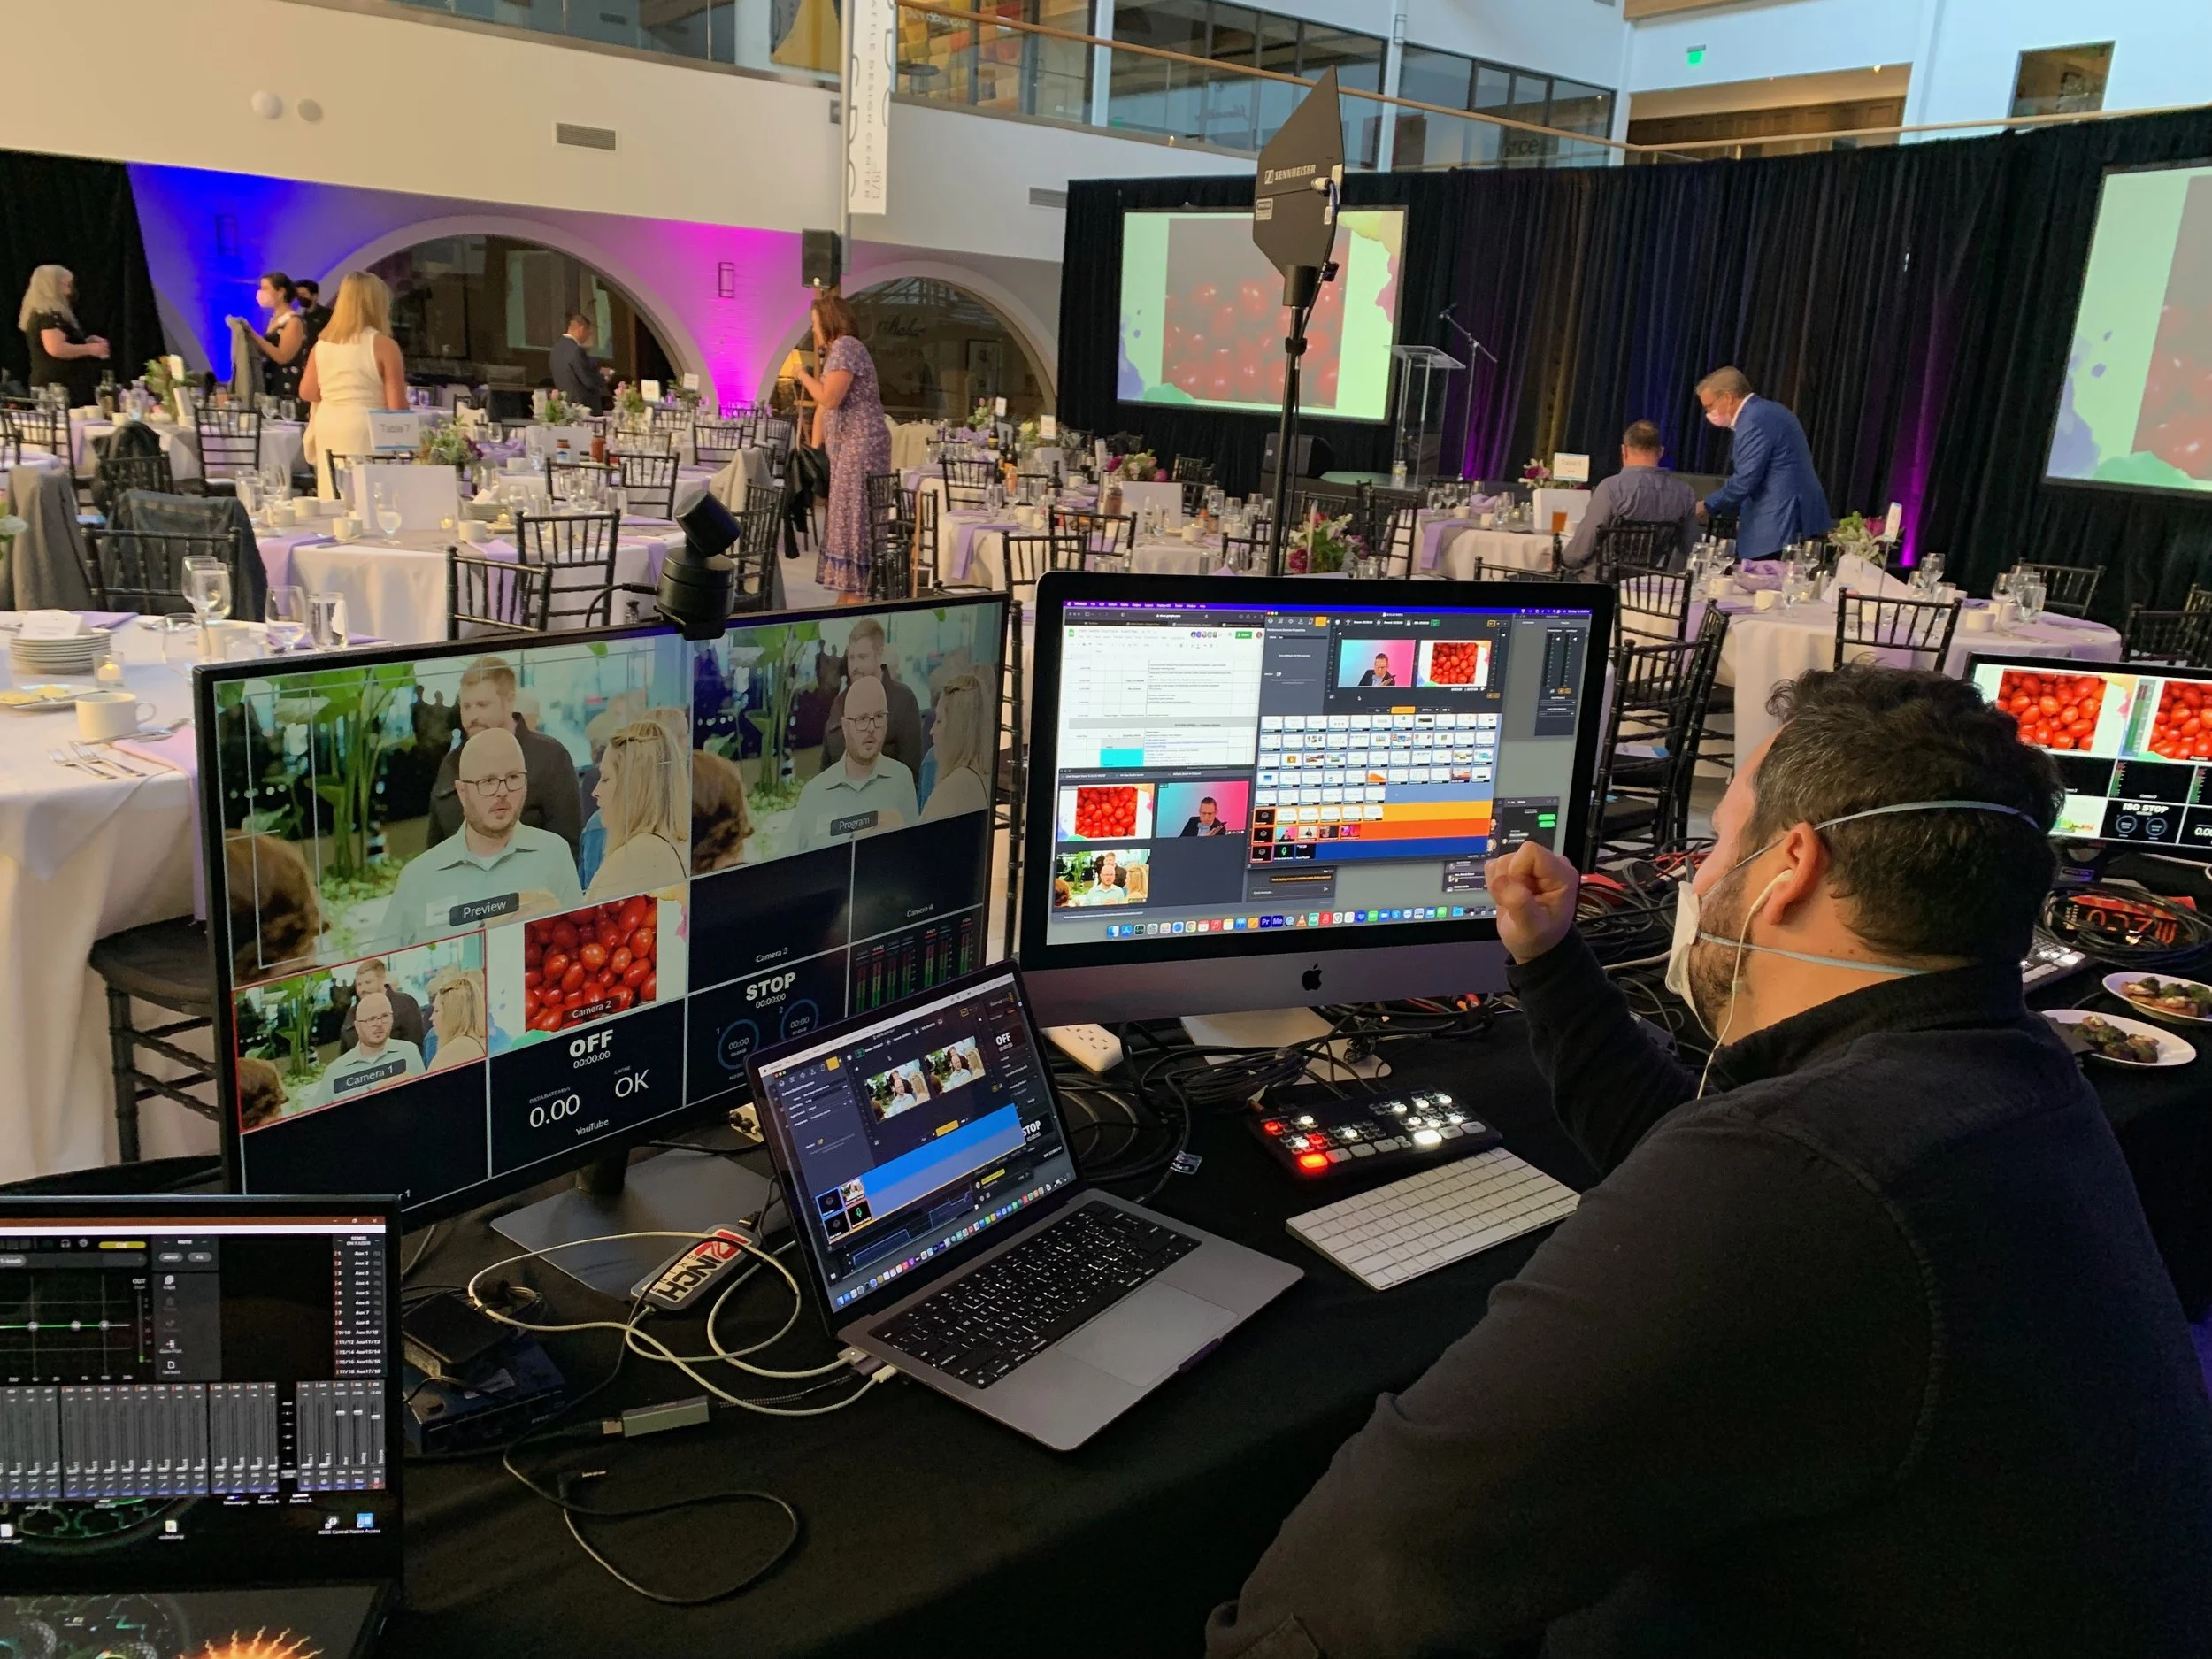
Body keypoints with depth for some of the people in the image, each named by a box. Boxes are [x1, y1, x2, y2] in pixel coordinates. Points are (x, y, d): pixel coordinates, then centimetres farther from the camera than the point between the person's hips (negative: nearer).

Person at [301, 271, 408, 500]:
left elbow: (307, 392, 18)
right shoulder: (383, 345, -9)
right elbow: (397, 406, -10)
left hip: (327, 430, 6)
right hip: (365, 433, -6)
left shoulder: (323, 343, 8)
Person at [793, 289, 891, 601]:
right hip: (847, 448, 10)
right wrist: (815, 449, 16)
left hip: (861, 446, -10)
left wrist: (803, 375, -3)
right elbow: (823, 406, 19)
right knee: (846, 520, 10)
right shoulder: (835, 352, 21)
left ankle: (858, 599, -8)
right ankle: (848, 597, 14)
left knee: (855, 520, -9)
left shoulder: (845, 347, -10)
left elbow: (829, 398, -19)